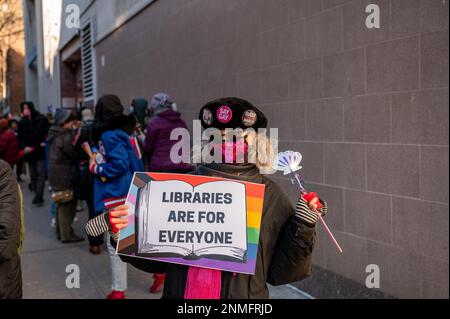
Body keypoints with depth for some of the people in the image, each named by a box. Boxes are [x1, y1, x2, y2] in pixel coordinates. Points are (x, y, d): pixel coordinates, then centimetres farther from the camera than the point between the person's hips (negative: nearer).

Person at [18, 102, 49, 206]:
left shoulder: (41, 119, -6)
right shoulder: (22, 122, 5)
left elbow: (49, 132, 0)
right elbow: (20, 137, 6)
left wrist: (45, 142, -10)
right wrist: (24, 146, -10)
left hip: (40, 151, -4)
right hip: (29, 152, 4)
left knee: (40, 174, -8)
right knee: (33, 175, 10)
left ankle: (39, 197, -10)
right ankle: (37, 195, 18)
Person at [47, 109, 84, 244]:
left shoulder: (55, 134, 11)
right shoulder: (66, 136, -18)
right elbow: (74, 153, -18)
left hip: (55, 174, 10)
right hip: (64, 175, -9)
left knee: (62, 204, 18)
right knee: (68, 204, -3)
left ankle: (61, 231, 27)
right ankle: (67, 235, 1)